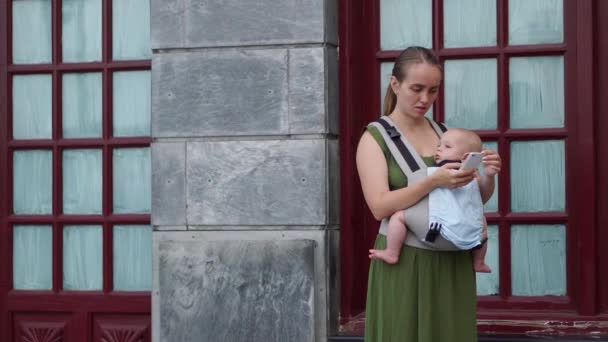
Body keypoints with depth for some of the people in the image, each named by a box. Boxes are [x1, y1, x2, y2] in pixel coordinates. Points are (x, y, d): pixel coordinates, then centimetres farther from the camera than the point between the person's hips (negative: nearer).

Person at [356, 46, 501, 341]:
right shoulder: (375, 138, -4)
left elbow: (478, 197, 11)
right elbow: (380, 206, -16)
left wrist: (487, 175, -10)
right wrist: (433, 182, -28)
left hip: (452, 262, 4)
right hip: (403, 263, -4)